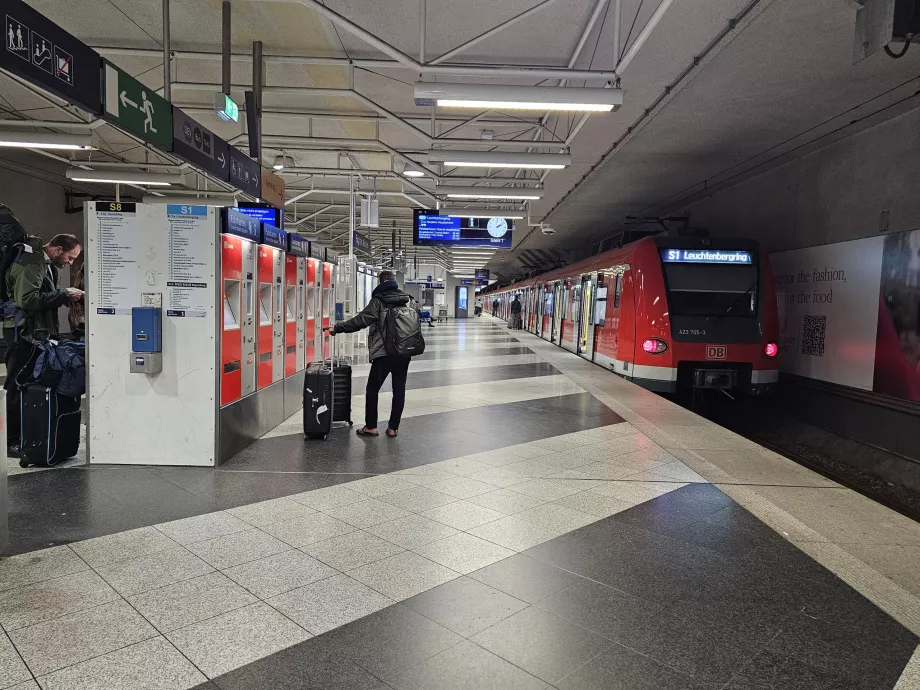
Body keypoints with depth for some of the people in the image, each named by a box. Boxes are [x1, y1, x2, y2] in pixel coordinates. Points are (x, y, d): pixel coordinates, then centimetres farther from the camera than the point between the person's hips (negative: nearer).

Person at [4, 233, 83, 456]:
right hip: (23, 333, -10)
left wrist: (65, 296, 4)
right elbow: (27, 299, -25)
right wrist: (64, 294, -20)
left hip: (35, 332, 10)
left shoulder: (45, 263, 15)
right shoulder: (32, 262, -16)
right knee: (17, 387, -4)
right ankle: (10, 442, 3)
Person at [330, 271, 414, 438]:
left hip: (384, 353, -5)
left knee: (372, 389, 8)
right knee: (399, 390, 8)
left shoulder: (379, 300, -6)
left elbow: (361, 320, -11)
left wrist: (338, 327, -4)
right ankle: (393, 428, 11)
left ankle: (371, 427, 12)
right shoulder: (407, 300, 11)